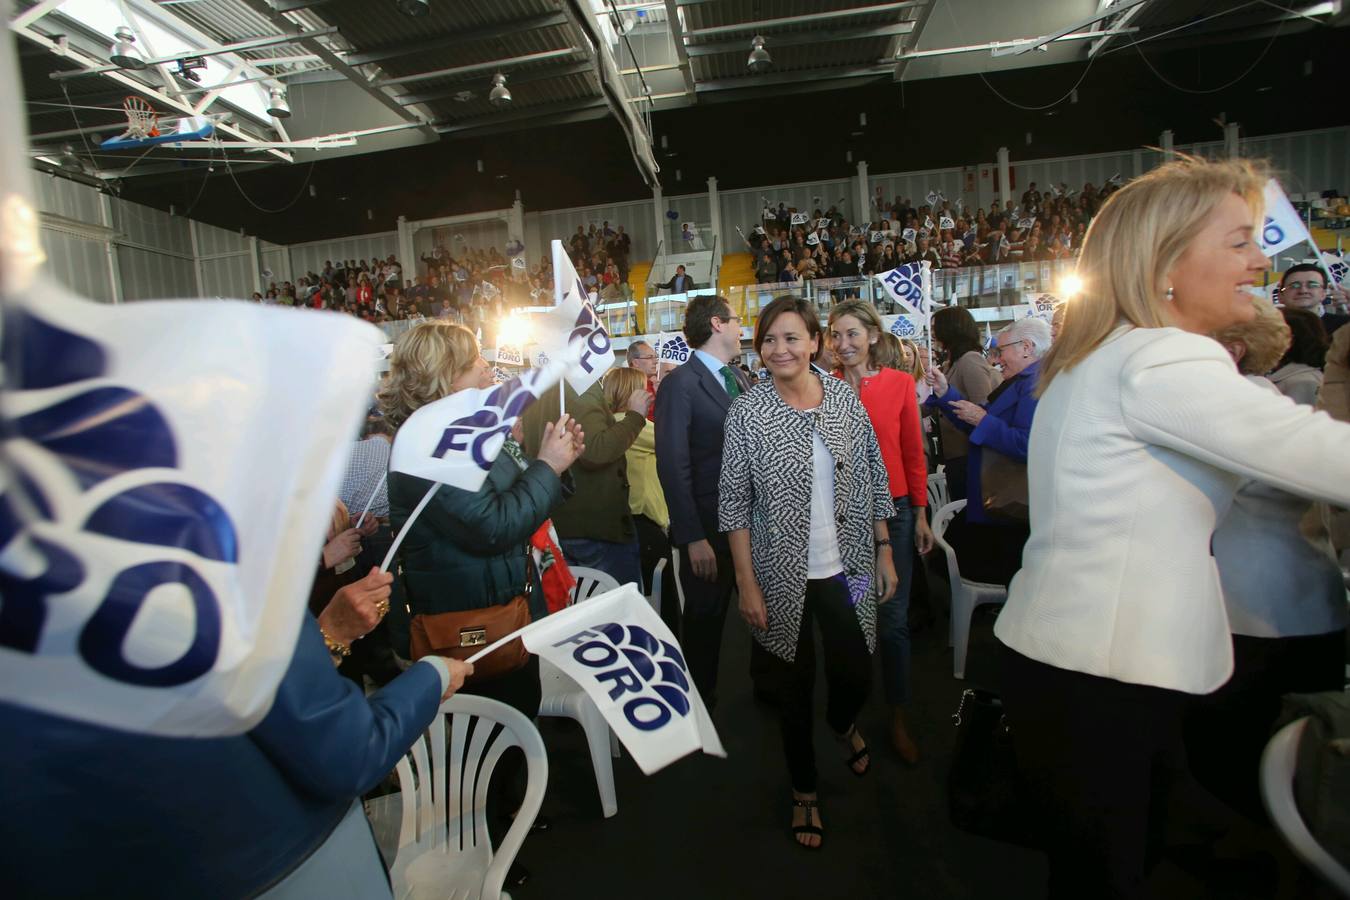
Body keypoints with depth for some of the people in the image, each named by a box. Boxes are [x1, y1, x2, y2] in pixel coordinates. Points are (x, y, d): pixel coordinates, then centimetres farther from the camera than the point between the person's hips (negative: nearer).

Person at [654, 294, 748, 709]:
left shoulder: (740, 379, 11)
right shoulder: (680, 383, -12)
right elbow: (672, 465, -17)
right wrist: (693, 537, -20)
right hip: (710, 528, -6)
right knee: (705, 620, 10)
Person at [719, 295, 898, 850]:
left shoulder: (846, 399, -1)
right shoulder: (746, 412, -9)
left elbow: (874, 480, 6)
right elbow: (734, 503, -8)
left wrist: (884, 551, 5)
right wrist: (747, 584, -10)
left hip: (846, 570, 2)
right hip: (783, 575, -2)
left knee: (856, 674, 11)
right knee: (793, 686, 11)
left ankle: (843, 724, 50)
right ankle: (804, 791, 37)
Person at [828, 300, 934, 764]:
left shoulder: (900, 383, 0)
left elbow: (914, 453, 4)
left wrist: (921, 514, 4)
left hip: (892, 511, 0)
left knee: (892, 619, 6)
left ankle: (898, 719, 25)